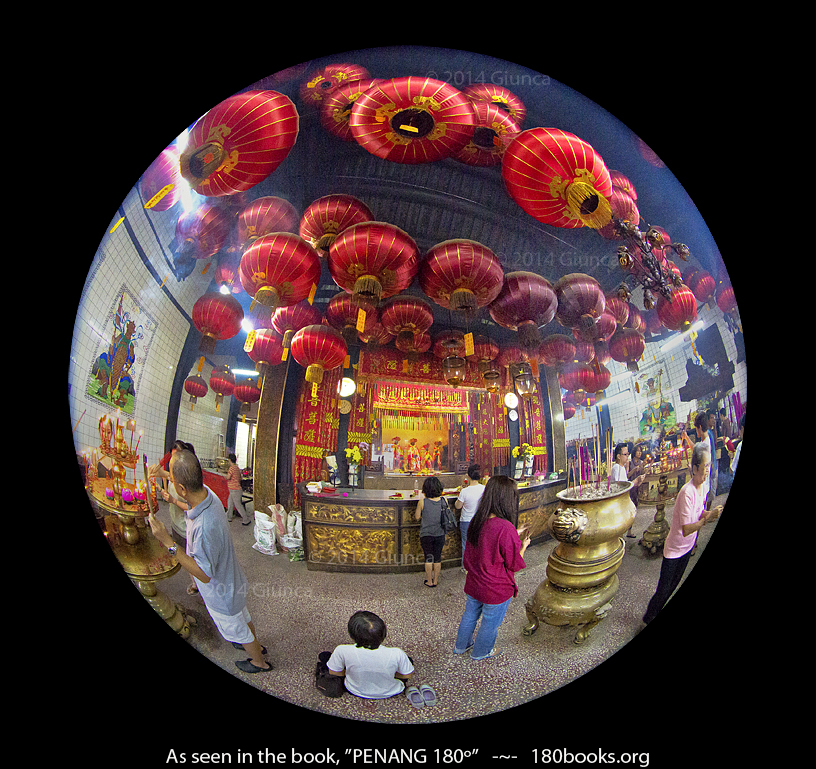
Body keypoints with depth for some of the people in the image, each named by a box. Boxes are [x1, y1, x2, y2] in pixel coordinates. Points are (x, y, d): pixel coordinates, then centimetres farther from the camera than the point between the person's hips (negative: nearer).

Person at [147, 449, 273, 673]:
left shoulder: (205, 528, -45)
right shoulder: (207, 493, -19)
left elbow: (204, 574, -32)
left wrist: (168, 543, -38)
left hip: (221, 595, -7)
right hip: (231, 581, 7)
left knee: (236, 629, 23)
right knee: (242, 618, 34)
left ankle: (260, 662, 49)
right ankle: (255, 645, 61)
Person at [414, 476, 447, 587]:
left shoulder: (422, 502, -14)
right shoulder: (443, 500, -8)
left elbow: (417, 517, -2)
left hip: (426, 534, -2)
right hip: (440, 533, 2)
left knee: (428, 558, 10)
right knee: (437, 558, 13)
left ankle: (429, 581, 18)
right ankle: (435, 580, 24)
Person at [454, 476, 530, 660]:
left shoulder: (476, 522, -9)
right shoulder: (506, 529, -32)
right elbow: (514, 565, -19)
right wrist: (523, 545, -3)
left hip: (473, 585, 6)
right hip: (496, 590, -6)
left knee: (470, 615, 28)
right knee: (490, 623, 21)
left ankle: (461, 646, 50)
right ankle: (480, 652, 45)